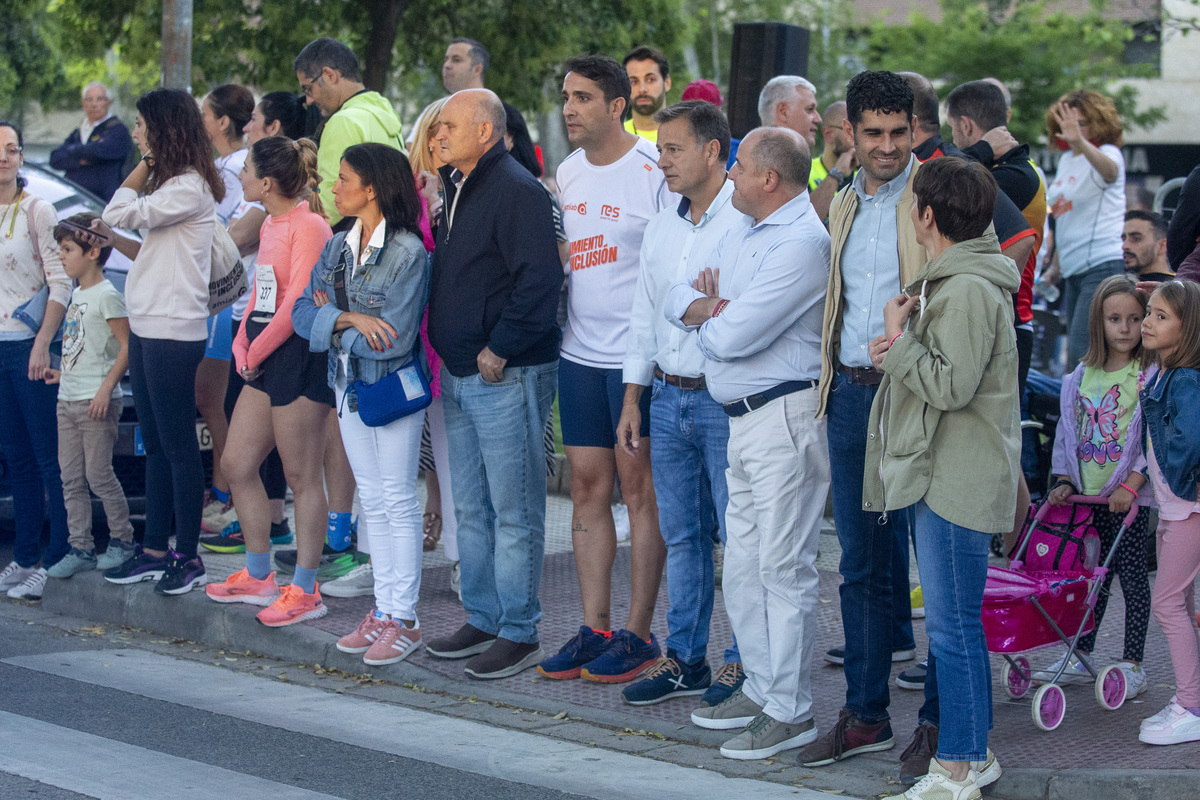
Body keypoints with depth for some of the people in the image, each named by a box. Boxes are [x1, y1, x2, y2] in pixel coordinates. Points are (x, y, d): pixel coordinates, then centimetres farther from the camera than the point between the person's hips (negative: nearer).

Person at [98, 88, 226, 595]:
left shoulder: (189, 187, -14)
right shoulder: (167, 184, 17)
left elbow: (122, 212, -18)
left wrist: (147, 163, -8)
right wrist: (111, 237, 10)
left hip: (174, 332, -10)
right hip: (146, 327, 10)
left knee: (179, 445, -5)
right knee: (155, 444, 13)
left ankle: (188, 557, 1)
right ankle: (155, 549, 19)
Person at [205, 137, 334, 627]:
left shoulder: (309, 225, -15)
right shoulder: (271, 224, 15)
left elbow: (298, 303, -19)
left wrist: (256, 353, -11)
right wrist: (242, 345, 5)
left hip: (299, 357, -10)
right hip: (264, 359, 10)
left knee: (301, 477, -2)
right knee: (236, 463, 12)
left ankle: (305, 591, 6)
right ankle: (258, 577, 23)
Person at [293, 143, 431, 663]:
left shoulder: (408, 252, -16)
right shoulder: (337, 247, 7)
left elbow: (393, 340, -22)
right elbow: (302, 312, 0)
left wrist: (332, 321, -9)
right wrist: (349, 319, -18)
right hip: (348, 384, 7)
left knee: (398, 502, 0)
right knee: (372, 501, 12)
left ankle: (404, 619, 6)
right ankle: (383, 610, 20)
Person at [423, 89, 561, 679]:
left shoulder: (516, 189, -14)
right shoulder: (456, 188, 16)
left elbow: (540, 278, -22)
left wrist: (499, 350, -19)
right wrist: (449, 352, 14)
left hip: (507, 375, -10)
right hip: (459, 374, 10)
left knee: (513, 510, -3)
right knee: (470, 508, 15)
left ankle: (518, 634, 2)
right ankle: (482, 619, 24)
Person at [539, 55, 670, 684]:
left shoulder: (655, 171, -11)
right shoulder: (567, 173, 11)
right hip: (580, 351, 7)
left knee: (640, 489, 0)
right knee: (587, 486, 8)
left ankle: (638, 634, 7)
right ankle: (594, 628, 16)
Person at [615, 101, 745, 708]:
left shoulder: (747, 222, -9)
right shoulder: (661, 230, 14)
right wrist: (632, 400, 17)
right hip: (667, 398, 7)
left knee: (739, 535, -1)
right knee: (681, 536, 11)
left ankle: (744, 661, 9)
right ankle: (685, 659, 20)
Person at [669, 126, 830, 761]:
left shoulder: (802, 242, -17)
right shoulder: (744, 231, 16)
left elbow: (734, 337, -21)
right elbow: (678, 298, 15)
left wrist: (711, 313, 1)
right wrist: (710, 307, -8)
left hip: (785, 417, -10)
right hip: (742, 419, 10)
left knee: (783, 566, -5)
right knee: (742, 565, 15)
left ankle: (790, 712, 1)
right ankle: (762, 688, 26)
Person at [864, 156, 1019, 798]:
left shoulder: (969, 290, -17)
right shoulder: (946, 280, 17)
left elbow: (951, 385, -22)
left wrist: (898, 340, -11)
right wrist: (898, 351, 4)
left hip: (957, 482, -11)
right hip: (940, 475, 11)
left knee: (952, 626, -6)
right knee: (955, 623, 15)